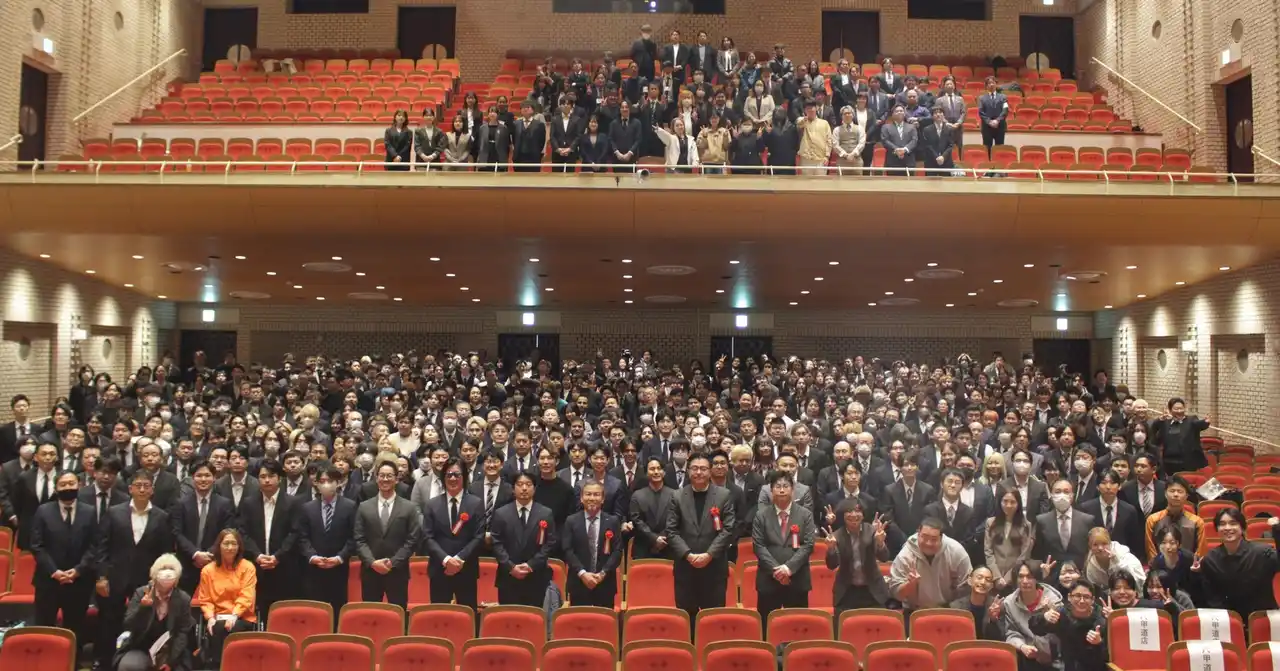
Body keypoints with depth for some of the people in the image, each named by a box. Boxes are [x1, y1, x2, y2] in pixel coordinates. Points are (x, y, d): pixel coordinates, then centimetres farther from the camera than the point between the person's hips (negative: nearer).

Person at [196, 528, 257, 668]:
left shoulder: (248, 567, 2)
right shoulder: (208, 570, 8)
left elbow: (246, 597, -6)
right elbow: (205, 599, 8)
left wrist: (234, 615, -21)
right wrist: (210, 617, -11)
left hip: (241, 618, -1)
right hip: (218, 617, 1)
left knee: (233, 630, -34)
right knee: (217, 630, -32)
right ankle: (217, 666, -21)